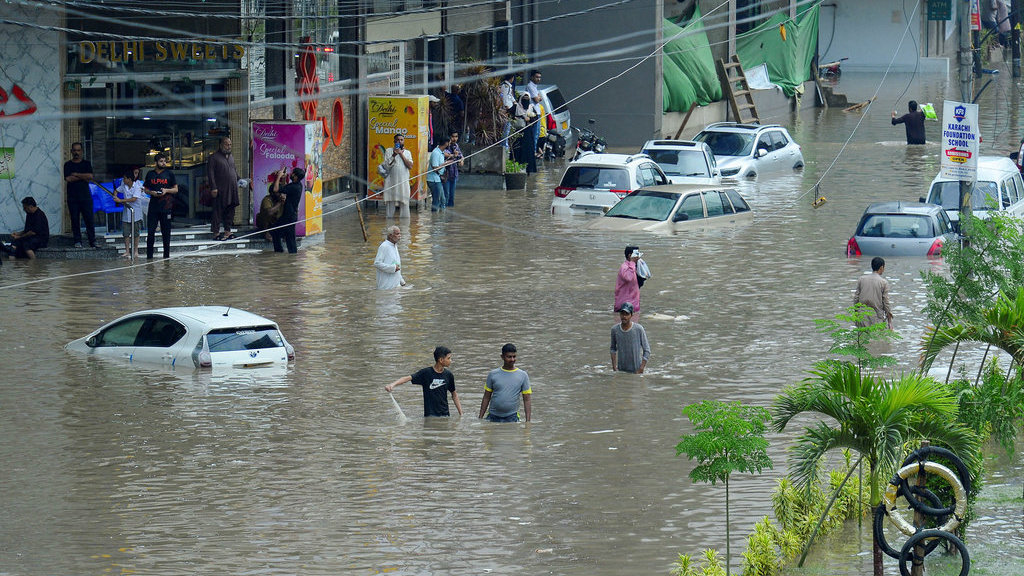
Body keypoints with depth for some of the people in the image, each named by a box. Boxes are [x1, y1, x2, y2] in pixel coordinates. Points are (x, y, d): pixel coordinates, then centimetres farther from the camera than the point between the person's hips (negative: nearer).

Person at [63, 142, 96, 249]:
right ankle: (77, 241, 3)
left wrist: (76, 175, -5)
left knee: (89, 219, -4)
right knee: (75, 220, -2)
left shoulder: (87, 163, 11)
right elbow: (68, 178, -7)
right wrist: (83, 178, -5)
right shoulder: (68, 165, 8)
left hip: (85, 196, 0)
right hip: (72, 197, 0)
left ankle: (92, 241, -1)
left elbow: (90, 176, -4)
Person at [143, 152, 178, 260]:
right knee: (151, 231, -2)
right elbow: (146, 189, 15)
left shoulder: (169, 174, 6)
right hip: (153, 206, 1)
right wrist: (151, 193, -6)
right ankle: (149, 256, 3)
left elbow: (176, 189, 8)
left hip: (166, 206, -1)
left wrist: (166, 190, -10)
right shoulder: (150, 174, 10)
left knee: (166, 232, 4)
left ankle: (166, 255, 11)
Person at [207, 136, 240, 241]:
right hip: (220, 190, -7)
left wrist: (238, 180, 12)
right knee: (218, 211, -5)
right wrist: (213, 188, -15)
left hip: (232, 189, 7)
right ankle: (216, 233, -3)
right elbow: (210, 173, -8)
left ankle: (227, 231, 17)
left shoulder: (231, 157, 19)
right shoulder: (214, 157, -3)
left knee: (230, 210, 9)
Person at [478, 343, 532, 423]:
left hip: (511, 417, -1)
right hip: (493, 417, 1)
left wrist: (528, 421, -5)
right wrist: (480, 418, 4)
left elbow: (527, 400, 2)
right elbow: (486, 398, 8)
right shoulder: (493, 374, 5)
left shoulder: (523, 375, 3)